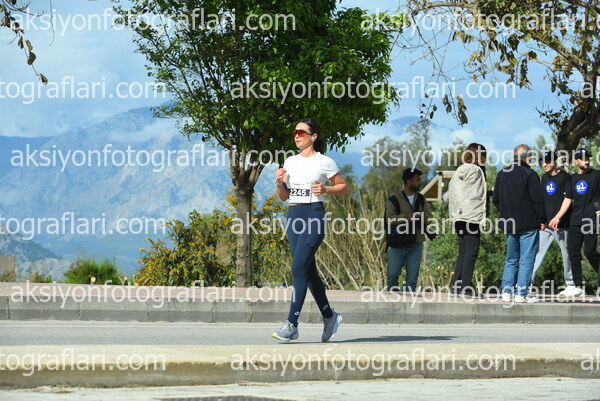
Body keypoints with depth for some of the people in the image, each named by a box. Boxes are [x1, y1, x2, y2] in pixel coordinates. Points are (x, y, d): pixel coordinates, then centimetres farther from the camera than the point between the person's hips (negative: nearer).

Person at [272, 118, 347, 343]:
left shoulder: (324, 162, -2)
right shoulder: (290, 162, 14)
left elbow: (343, 187, 5)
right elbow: (284, 196, 18)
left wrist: (325, 189, -12)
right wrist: (279, 182, -1)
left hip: (314, 216, -7)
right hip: (293, 216, 7)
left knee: (298, 268, -15)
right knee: (309, 271, 9)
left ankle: (292, 325, -15)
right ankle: (329, 317, 24)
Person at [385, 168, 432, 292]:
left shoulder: (421, 199, 13)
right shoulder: (394, 200, -2)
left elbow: (429, 217, 3)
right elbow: (390, 218, -16)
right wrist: (407, 217, -28)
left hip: (416, 244, 4)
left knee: (412, 276, 2)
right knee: (393, 273, -6)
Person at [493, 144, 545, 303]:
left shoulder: (502, 174, 9)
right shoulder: (530, 174, -10)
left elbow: (495, 199, 14)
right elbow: (537, 200, -12)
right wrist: (542, 220, -4)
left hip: (509, 224, 6)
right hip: (528, 224, -6)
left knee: (511, 259, 14)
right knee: (526, 260, -1)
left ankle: (506, 291, 7)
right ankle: (521, 293, -4)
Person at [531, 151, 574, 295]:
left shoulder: (565, 177, -4)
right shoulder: (545, 177, 16)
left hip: (561, 224, -6)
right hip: (545, 224, 6)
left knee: (566, 253, 3)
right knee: (537, 252, -2)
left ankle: (571, 284, 13)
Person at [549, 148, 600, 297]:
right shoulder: (573, 179, 15)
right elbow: (568, 199, 17)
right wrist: (558, 217, 10)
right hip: (575, 220, 5)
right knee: (573, 251, 2)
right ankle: (578, 286, 8)